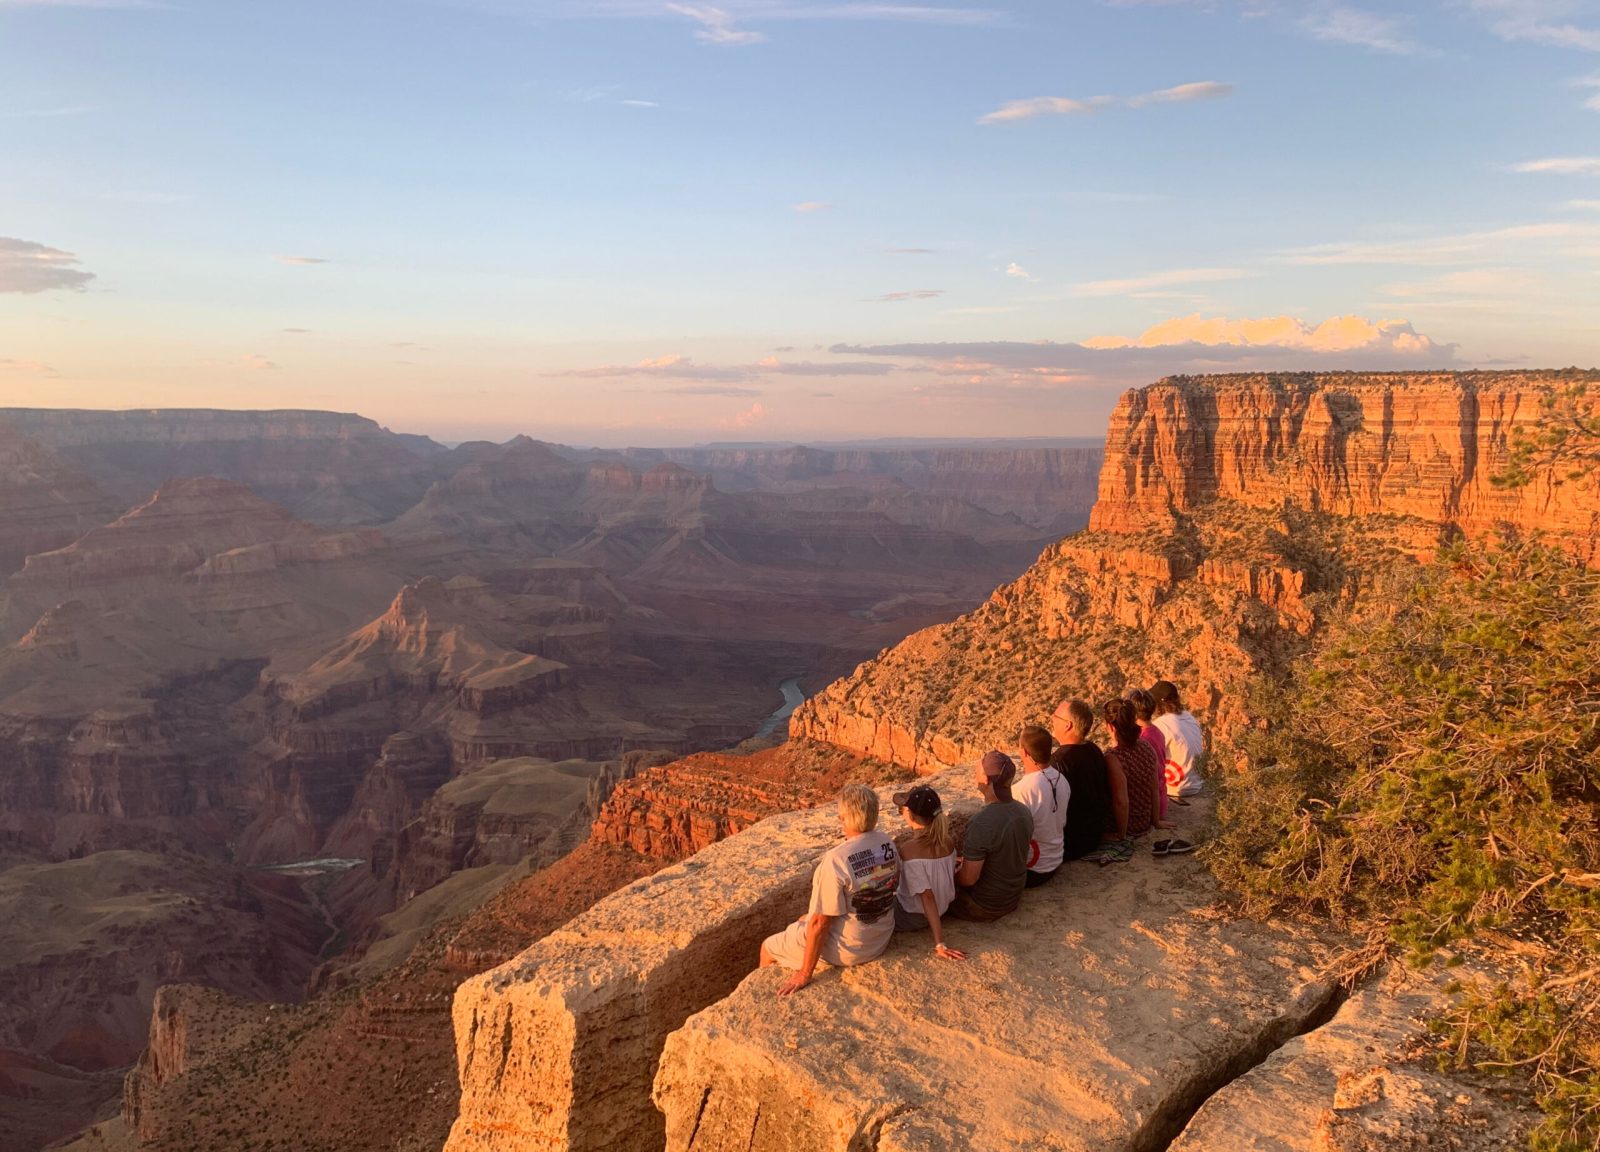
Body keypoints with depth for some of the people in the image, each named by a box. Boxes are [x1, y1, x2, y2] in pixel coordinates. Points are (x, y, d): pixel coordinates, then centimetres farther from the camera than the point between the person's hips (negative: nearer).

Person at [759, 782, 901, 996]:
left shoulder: (835, 860, -31)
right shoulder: (887, 844, -10)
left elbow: (820, 923, -25)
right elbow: (893, 885, 7)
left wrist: (804, 974, -15)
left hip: (848, 948, -7)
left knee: (768, 948, 16)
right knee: (803, 920, 31)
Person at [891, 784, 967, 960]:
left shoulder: (908, 849, -31)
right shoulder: (948, 840, -13)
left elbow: (928, 897, -30)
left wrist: (940, 943, -28)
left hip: (913, 918, -6)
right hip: (943, 909, 6)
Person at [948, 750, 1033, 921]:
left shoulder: (981, 823, -32)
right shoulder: (1024, 812, -7)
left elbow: (969, 878, -25)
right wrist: (968, 859, 14)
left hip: (985, 907, -7)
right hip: (1013, 900, 7)